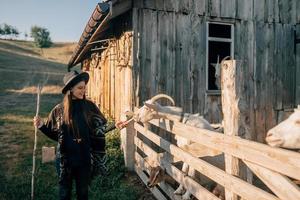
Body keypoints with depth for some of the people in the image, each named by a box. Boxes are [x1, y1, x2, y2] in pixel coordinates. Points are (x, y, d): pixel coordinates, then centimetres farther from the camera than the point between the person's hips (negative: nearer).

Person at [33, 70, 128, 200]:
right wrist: (41, 126, -14)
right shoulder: (59, 110, -8)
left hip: (84, 158, 1)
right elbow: (54, 133, 2)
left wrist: (114, 126, -15)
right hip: (65, 158, -1)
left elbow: (98, 128, -2)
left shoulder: (89, 107, -7)